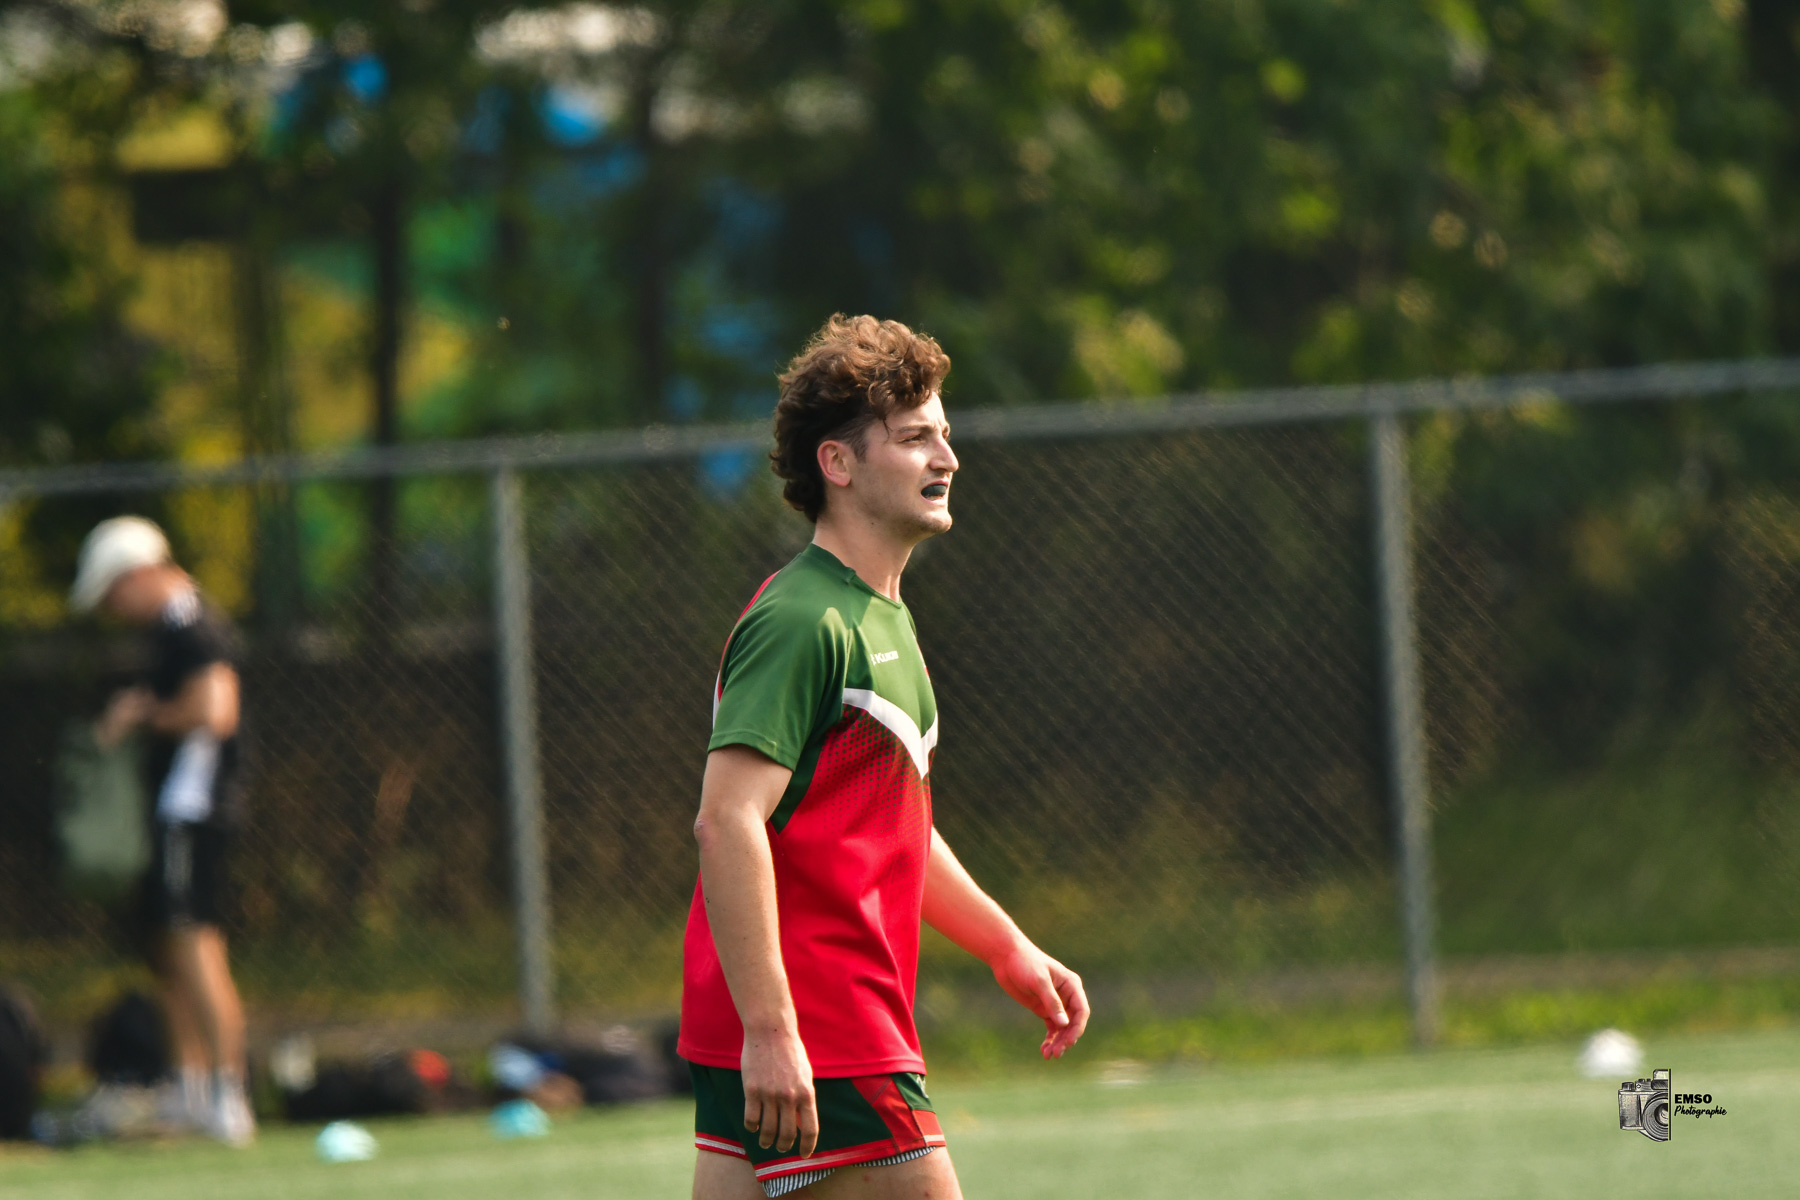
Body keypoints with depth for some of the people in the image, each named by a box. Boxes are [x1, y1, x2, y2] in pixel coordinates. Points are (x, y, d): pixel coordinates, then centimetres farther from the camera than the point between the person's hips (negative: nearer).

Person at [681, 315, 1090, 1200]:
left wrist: (1006, 948, 29)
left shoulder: (879, 620, 19)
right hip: (817, 1048, -10)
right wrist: (769, 1028, -28)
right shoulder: (800, 622, -14)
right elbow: (728, 821, -23)